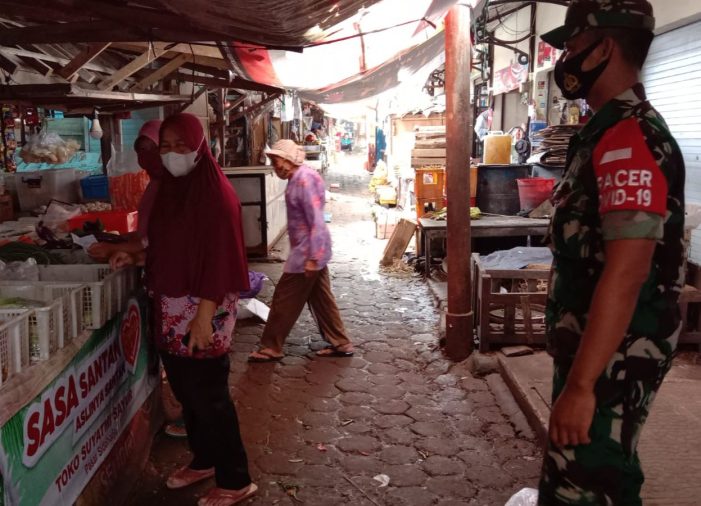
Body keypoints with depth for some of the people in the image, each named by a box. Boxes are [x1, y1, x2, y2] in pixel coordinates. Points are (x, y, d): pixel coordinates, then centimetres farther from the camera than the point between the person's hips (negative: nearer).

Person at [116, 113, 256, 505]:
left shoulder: (217, 193, -16)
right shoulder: (169, 189, 9)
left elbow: (221, 257, -20)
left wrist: (204, 315, -22)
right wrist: (134, 255, 7)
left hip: (203, 309, -8)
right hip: (171, 307, 8)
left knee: (208, 396, 0)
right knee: (185, 390, 18)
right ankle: (204, 461, 37)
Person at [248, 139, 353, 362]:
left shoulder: (304, 179, -19)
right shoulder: (299, 177, 12)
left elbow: (317, 221, -24)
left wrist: (311, 258, -25)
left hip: (308, 251, -10)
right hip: (310, 249, 10)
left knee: (284, 299, 0)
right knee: (321, 299, 14)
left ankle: (271, 348, 11)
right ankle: (341, 344, 21)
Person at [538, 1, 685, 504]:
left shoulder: (629, 138, -20)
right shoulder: (610, 131, 13)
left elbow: (626, 271, -28)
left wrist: (580, 384, -29)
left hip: (615, 356, -10)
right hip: (596, 344, 10)